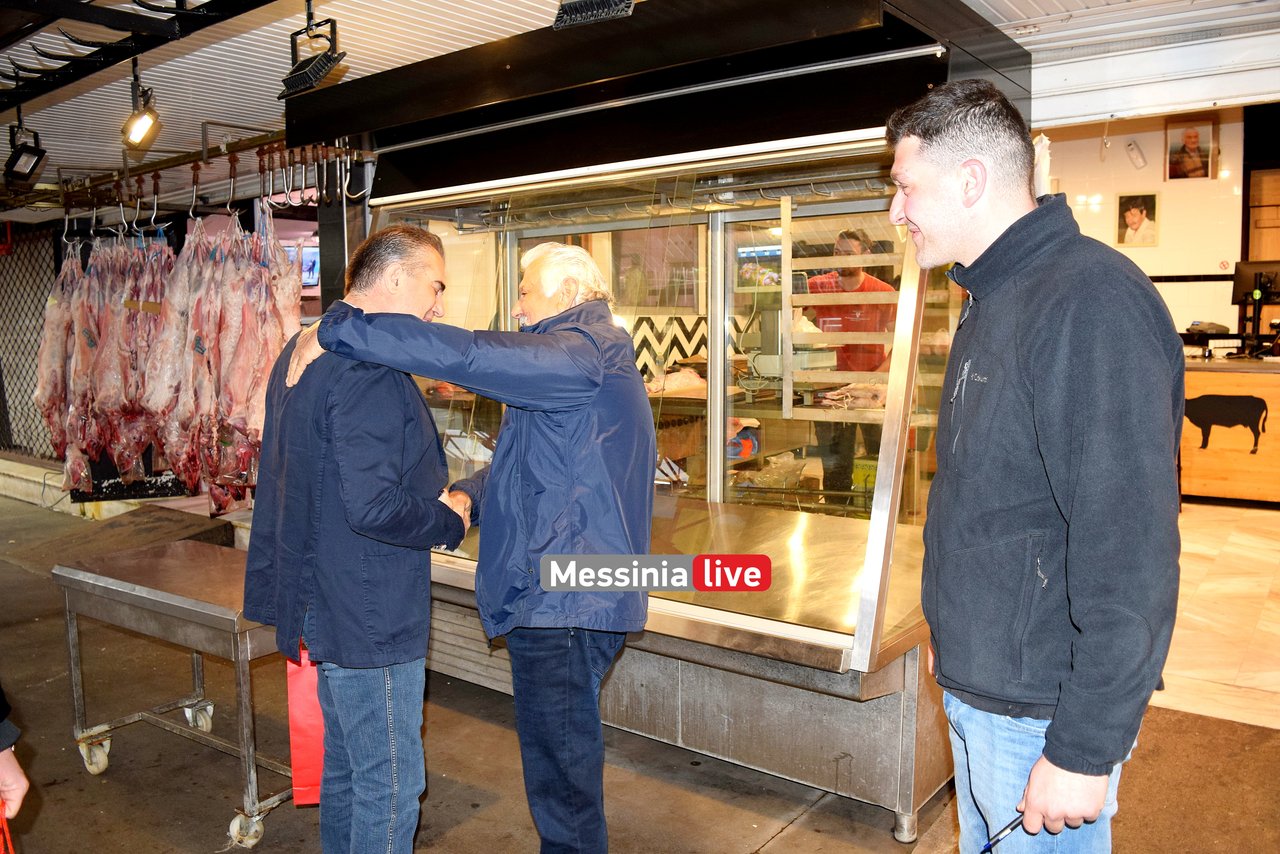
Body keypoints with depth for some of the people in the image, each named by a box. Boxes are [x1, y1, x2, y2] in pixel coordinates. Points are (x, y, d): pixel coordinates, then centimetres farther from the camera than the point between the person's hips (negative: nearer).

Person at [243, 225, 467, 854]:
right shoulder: (369, 372, -23)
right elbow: (374, 506, -29)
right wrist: (451, 522, -11)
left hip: (324, 605, 10)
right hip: (371, 616, -10)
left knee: (345, 767, 24)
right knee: (390, 784, 5)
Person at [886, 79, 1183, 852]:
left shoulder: (1093, 303, -22)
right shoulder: (993, 301, 9)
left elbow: (1129, 552, -25)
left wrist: (1085, 752, -22)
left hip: (1041, 713, -9)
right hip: (972, 688, 9)